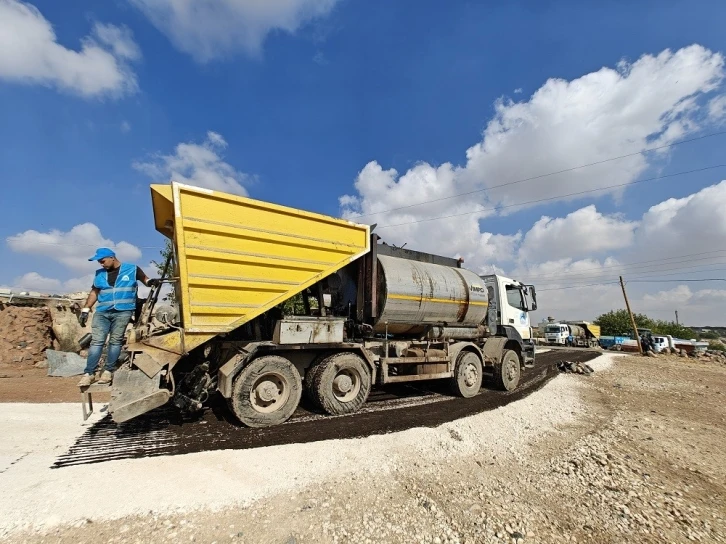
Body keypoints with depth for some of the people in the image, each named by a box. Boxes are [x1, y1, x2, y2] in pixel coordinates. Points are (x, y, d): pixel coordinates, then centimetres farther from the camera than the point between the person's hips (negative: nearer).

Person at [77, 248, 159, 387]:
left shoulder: (132, 269, 5)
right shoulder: (99, 274, 16)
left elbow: (145, 280, 12)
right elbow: (94, 292, 19)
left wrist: (151, 282, -13)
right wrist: (85, 310, 13)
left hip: (123, 311, -3)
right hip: (102, 312, 4)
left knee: (115, 341, -1)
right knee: (96, 341, -1)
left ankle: (108, 371, 7)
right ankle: (88, 373, 3)